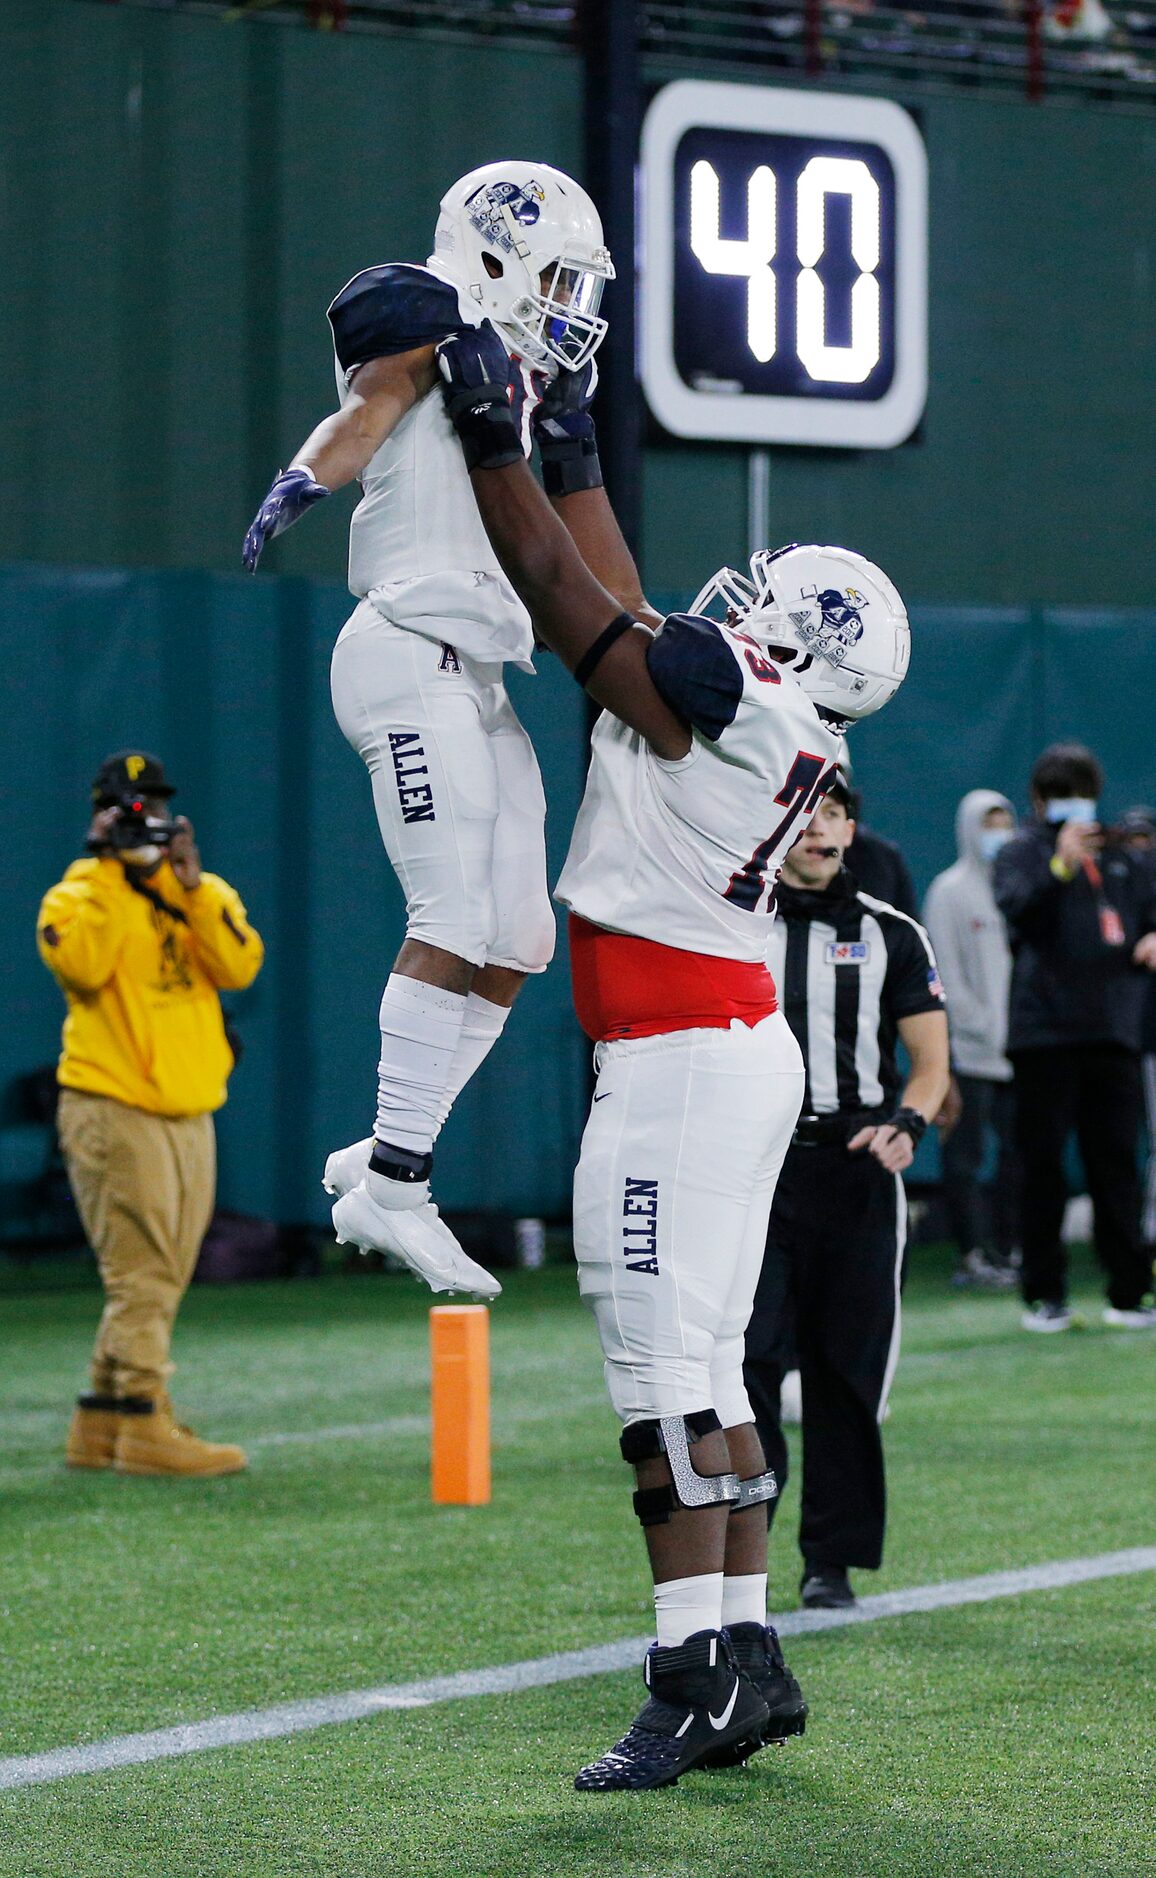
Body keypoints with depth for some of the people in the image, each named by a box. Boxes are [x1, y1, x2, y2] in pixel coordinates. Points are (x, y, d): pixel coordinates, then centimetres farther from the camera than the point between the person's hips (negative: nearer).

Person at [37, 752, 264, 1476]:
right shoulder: (78, 894, 0)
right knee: (142, 1275, -11)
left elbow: (241, 967, -4)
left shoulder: (205, 894, 13)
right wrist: (108, 872, -16)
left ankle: (101, 1428, 15)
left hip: (188, 1112, 6)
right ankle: (144, 1428, -11)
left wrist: (192, 885, -12)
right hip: (114, 1111, -6)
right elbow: (82, 965, -21)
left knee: (159, 1280, 8)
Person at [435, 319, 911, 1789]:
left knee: (662, 1360, -12)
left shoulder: (711, 689, -15)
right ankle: (748, 1655, 14)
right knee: (703, 1364, 12)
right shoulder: (783, 732, 11)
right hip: (741, 1048, 10)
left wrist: (490, 432, 5)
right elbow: (615, 611, 22)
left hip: (681, 1060, -10)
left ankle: (698, 1677, -15)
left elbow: (561, 589, -5)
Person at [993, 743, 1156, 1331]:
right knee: (1043, 1163, -1)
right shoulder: (1022, 852, 4)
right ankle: (1044, 1294, 4)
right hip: (1043, 1032, -3)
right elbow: (1015, 904, -16)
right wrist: (1060, 864, -33)